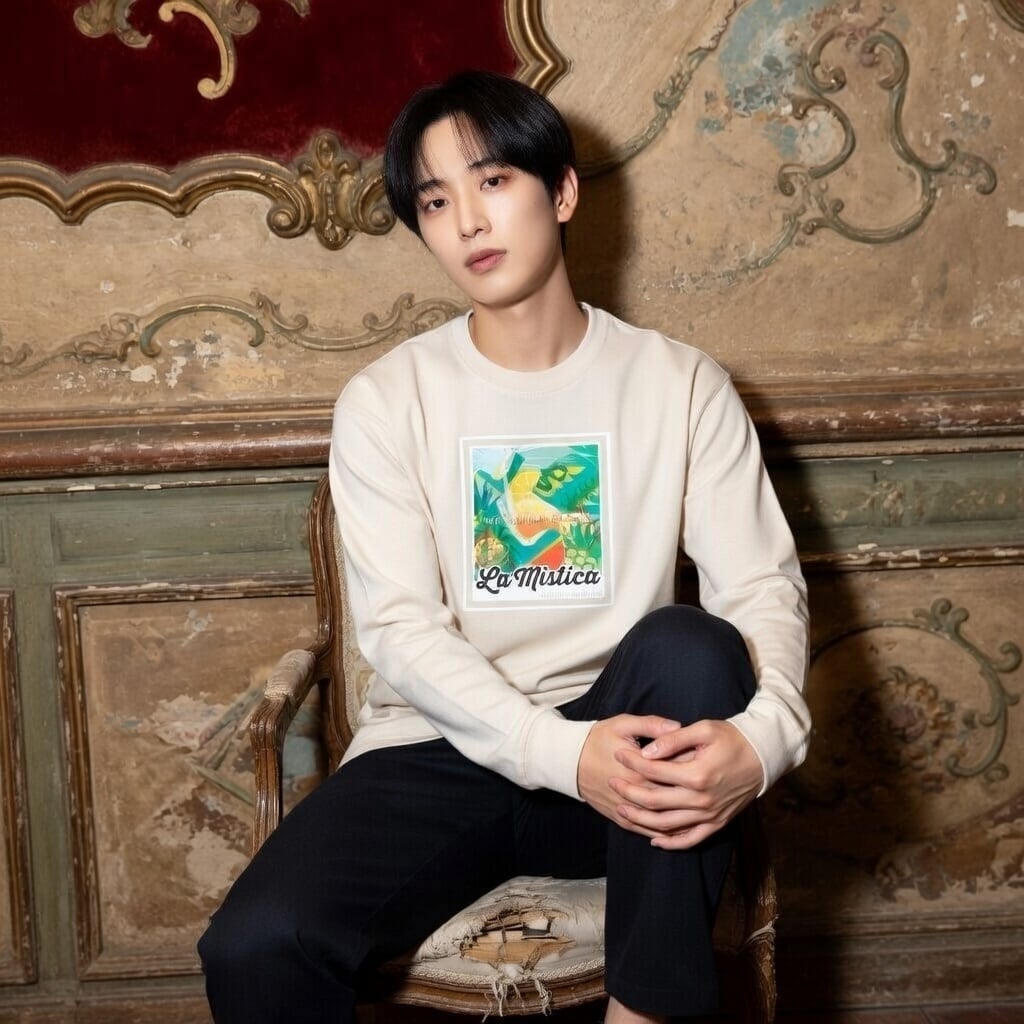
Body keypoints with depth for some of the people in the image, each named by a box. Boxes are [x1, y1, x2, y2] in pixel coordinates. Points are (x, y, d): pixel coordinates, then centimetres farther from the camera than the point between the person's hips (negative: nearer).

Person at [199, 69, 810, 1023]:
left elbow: (763, 585, -5)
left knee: (692, 646, -33)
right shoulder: (385, 400, -1)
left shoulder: (681, 384, 1)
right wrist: (562, 753, -24)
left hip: (621, 746, 1)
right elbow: (401, 630, -9)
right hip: (443, 752, 0)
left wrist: (764, 731, -27)